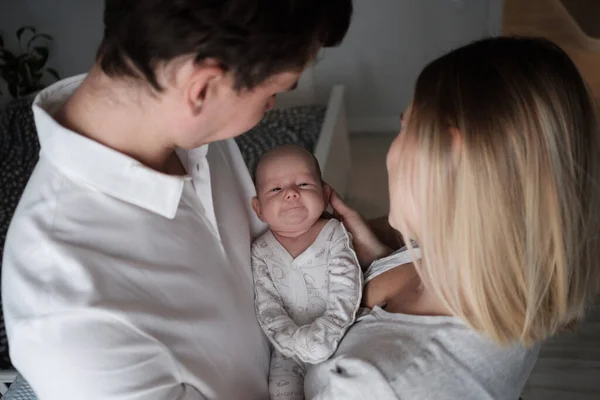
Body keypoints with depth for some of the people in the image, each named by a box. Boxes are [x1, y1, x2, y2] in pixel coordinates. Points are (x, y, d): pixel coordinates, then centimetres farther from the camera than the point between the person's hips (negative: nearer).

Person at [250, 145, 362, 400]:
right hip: (290, 349, 1)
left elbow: (345, 293, -16)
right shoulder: (261, 252, -7)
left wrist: (328, 332, -29)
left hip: (337, 341, -1)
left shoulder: (335, 235, -10)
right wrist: (295, 341, -24)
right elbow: (266, 307, -10)